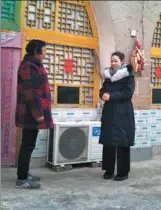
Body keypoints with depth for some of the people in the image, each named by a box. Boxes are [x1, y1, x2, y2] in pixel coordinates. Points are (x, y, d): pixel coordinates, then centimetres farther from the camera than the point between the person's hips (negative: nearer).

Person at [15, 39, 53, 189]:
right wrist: (37, 113, -22)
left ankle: (24, 174, 25)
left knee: (28, 144, 15)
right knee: (28, 145, -6)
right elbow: (30, 92, -21)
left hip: (31, 114, 10)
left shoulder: (33, 65, 18)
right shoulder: (29, 66, -15)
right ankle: (21, 180, 2)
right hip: (31, 114, -10)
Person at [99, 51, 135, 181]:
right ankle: (109, 170, 16)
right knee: (107, 141, 5)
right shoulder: (108, 76, 16)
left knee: (122, 142, -3)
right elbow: (102, 90, 13)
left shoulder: (128, 76, -2)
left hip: (123, 113, -5)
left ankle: (123, 172, 6)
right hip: (109, 112, 6)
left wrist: (111, 96, -18)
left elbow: (128, 93, -13)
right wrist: (104, 95, -10)